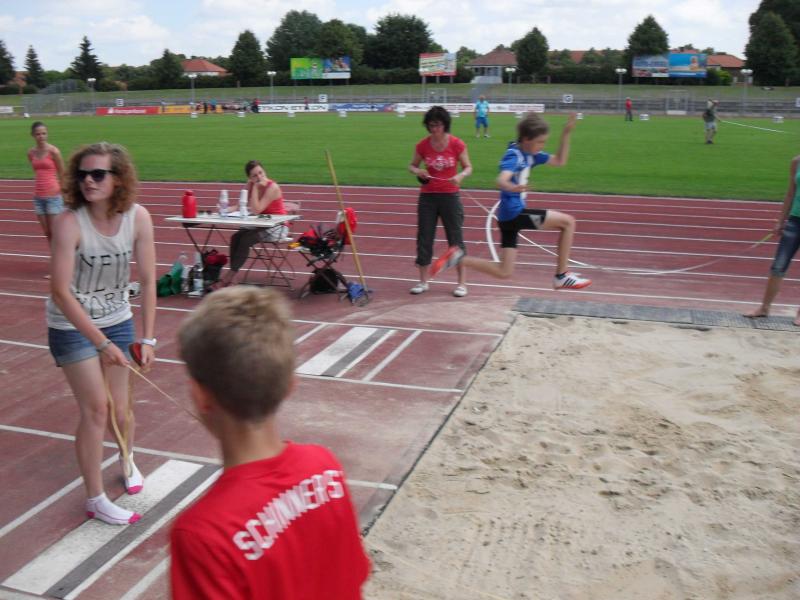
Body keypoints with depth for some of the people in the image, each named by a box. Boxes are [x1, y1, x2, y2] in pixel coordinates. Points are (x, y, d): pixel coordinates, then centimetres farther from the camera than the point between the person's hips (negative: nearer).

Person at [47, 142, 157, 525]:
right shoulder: (69, 223, -25)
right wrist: (101, 342, -25)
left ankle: (127, 461, 45)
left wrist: (147, 338, -12)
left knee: (119, 407, 12)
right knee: (96, 410, -4)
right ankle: (95, 500, 13)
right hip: (71, 325, -3)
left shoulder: (138, 217, -15)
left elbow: (147, 280, -10)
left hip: (118, 321, 3)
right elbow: (61, 292, -24)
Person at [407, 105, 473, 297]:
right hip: (427, 197, 2)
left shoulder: (457, 144, -9)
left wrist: (461, 176, -23)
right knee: (424, 238, 5)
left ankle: (462, 282, 12)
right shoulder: (423, 145, -3)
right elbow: (412, 165, 10)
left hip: (450, 196, -2)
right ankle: (423, 281, 17)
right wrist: (418, 171, -14)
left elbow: (468, 167, -1)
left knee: (456, 238, 2)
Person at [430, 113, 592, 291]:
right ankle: (562, 276, -2)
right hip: (513, 213, -9)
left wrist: (566, 133, 7)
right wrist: (513, 188, -58)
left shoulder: (530, 155, 10)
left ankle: (458, 258, 8)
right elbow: (501, 180, -35)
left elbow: (559, 161, 17)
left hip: (511, 216, 9)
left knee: (504, 272, 10)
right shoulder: (513, 156, -16)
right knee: (568, 221, -6)